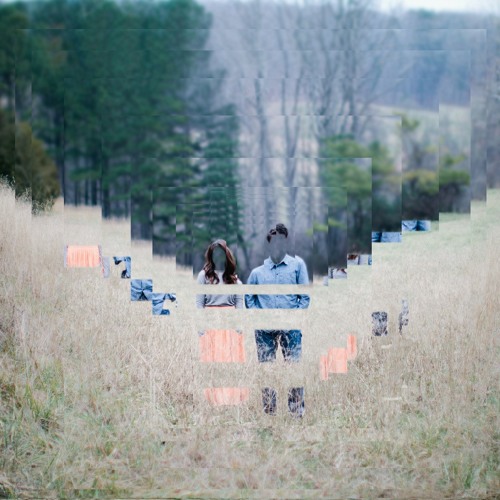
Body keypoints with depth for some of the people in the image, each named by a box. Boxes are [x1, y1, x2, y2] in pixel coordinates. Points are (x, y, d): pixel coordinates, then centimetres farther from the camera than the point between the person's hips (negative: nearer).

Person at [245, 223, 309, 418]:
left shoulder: (297, 265, 5)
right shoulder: (258, 271, 10)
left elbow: (305, 296, 3)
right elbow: (248, 297, 15)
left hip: (290, 327, -2)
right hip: (265, 329, 2)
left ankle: (297, 413, -6)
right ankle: (269, 414, 12)